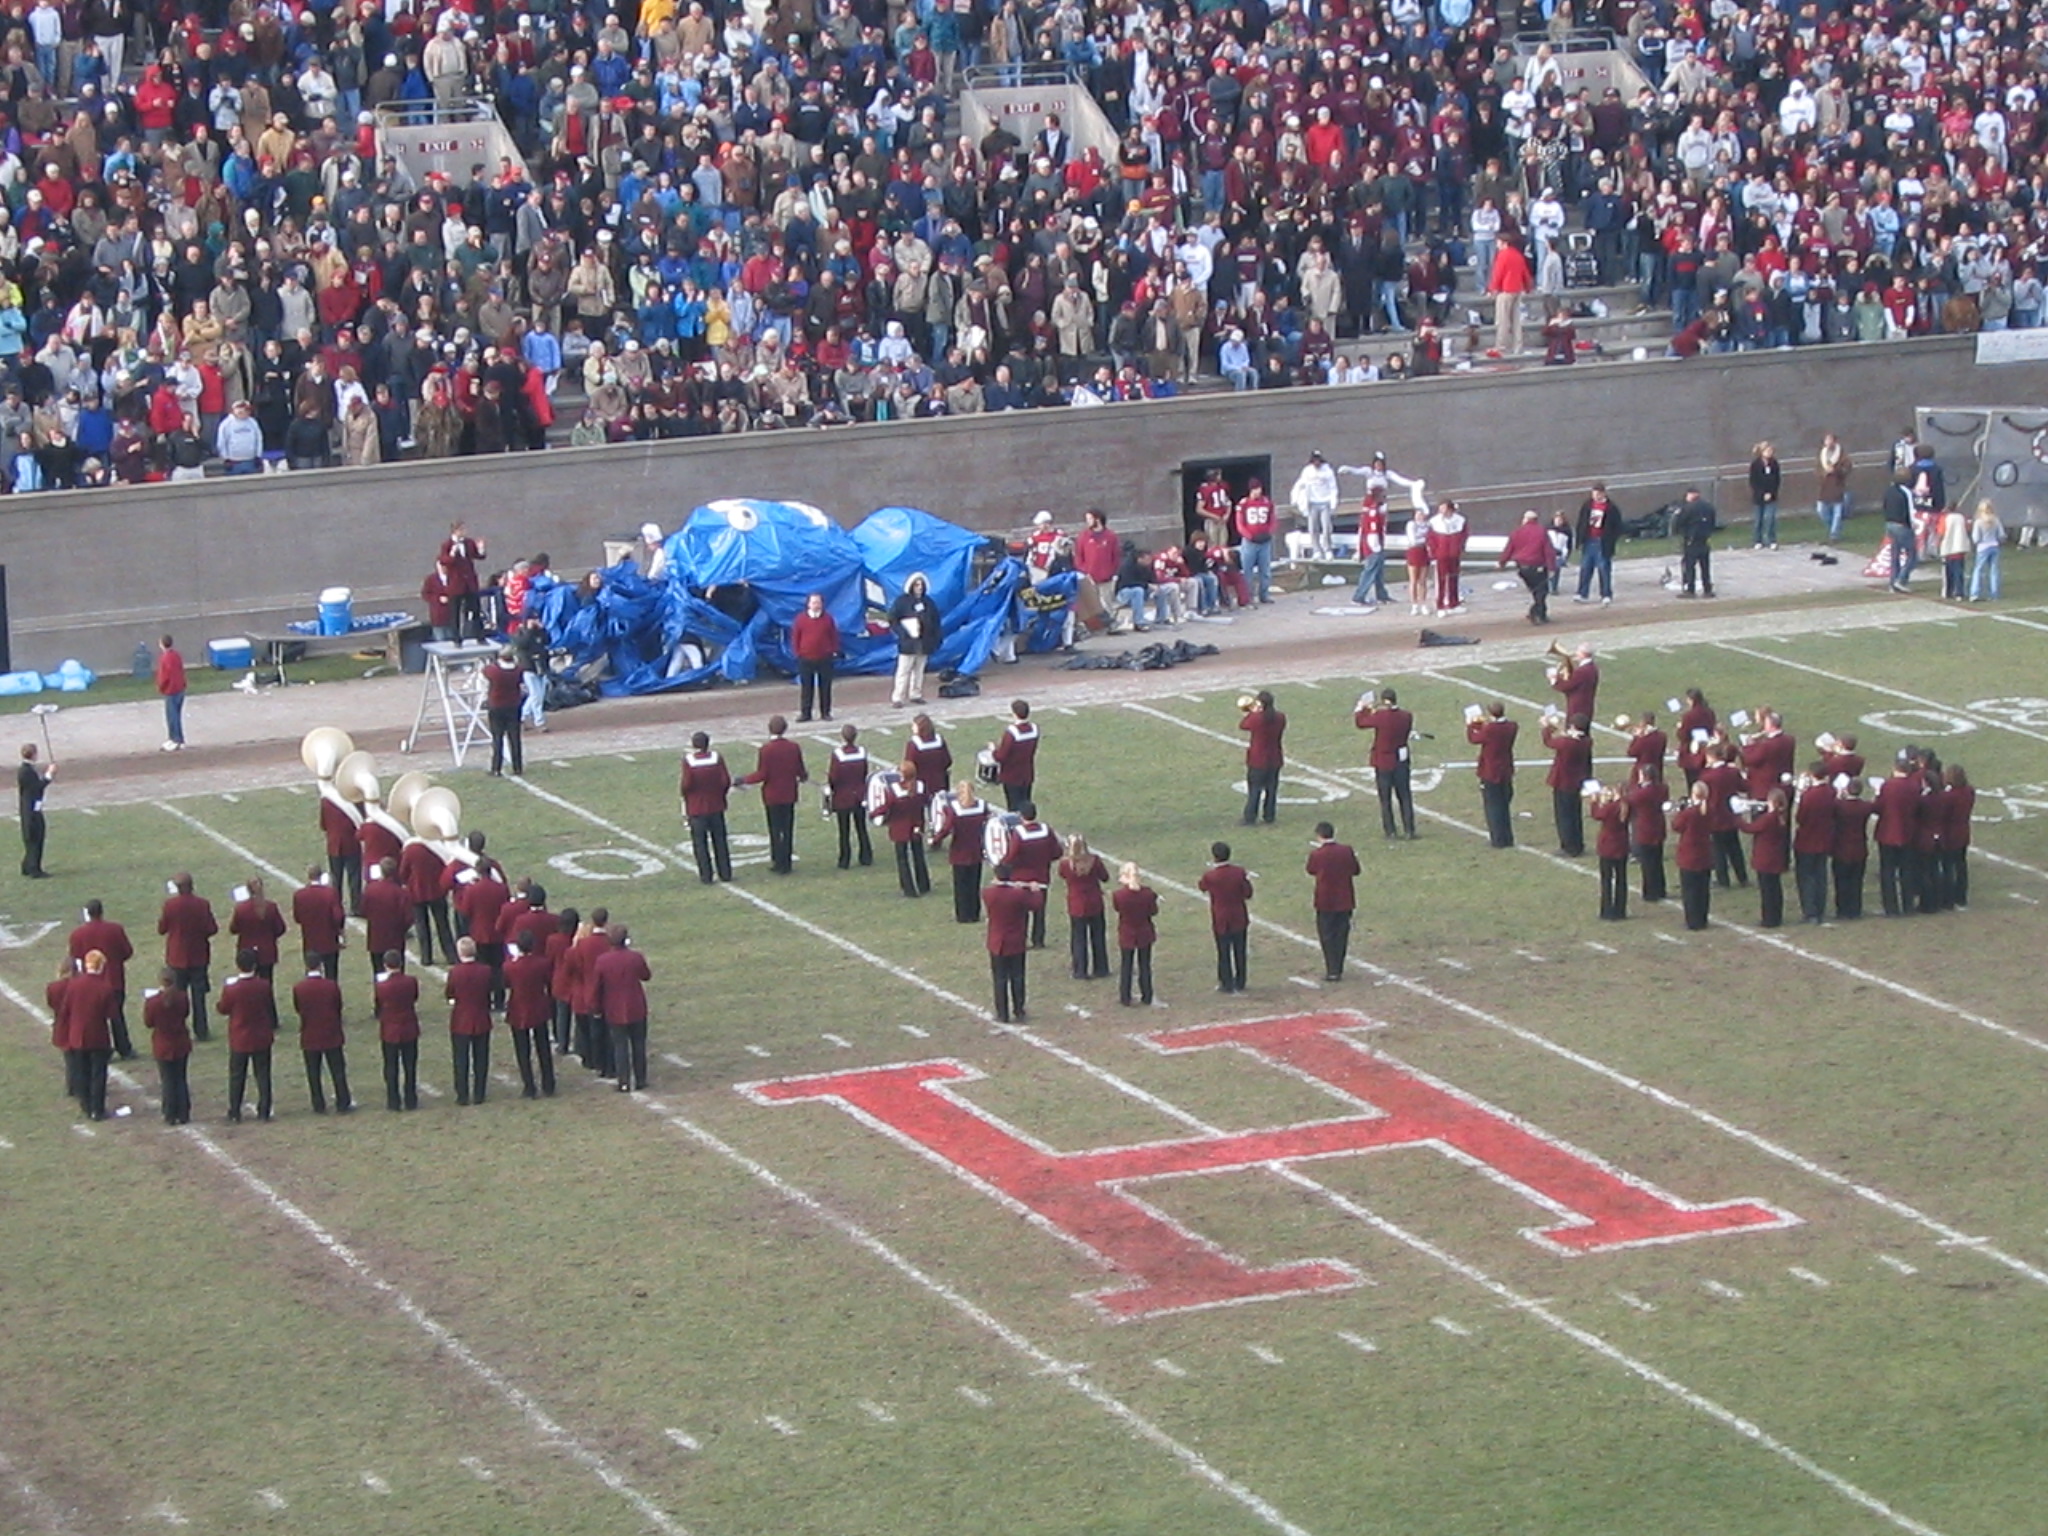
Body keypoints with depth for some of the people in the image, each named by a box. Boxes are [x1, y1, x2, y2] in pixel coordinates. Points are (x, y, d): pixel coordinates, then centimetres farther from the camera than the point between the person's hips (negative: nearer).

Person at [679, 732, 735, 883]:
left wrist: (685, 795, 3)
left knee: (700, 843, 6)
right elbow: (726, 781, -10)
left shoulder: (688, 760, -13)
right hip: (716, 807, 2)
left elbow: (687, 784, -18)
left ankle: (706, 875, 6)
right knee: (719, 841, 13)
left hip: (696, 807, -2)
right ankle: (725, 873, 16)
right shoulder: (717, 758, -7)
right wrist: (721, 793, 8)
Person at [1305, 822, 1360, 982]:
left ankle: (1332, 971, 3)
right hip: (1345, 901, 3)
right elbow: (1356, 871, 4)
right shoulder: (1346, 851, -8)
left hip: (1325, 903, -3)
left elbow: (1311, 871, 5)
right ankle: (1338, 970, 15)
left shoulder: (1316, 855, -15)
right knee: (1341, 935, 12)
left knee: (1327, 937, 6)